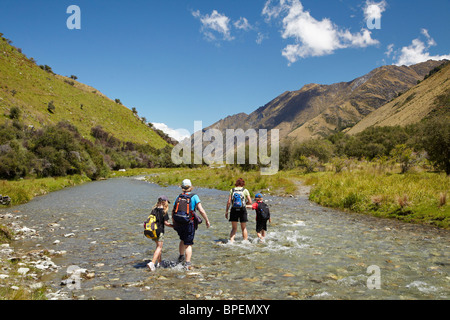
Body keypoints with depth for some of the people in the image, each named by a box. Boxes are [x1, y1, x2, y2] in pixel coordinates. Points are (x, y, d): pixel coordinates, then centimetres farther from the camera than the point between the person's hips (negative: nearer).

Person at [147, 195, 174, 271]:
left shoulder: (154, 210, 8)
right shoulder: (164, 211, -10)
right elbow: (166, 223, -11)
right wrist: (174, 226, 1)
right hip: (159, 231, -7)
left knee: (158, 246, 21)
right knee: (159, 247, -3)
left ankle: (159, 262, 28)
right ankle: (152, 263, -17)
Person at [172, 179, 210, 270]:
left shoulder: (178, 197, 7)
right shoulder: (194, 196, -5)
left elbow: (173, 212, 10)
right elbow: (201, 210, -12)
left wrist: (174, 222, 24)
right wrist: (207, 220, -2)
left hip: (178, 224, 4)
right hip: (189, 224, -4)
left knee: (183, 240, 28)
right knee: (188, 244, 5)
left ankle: (181, 257, 37)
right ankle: (187, 263, -1)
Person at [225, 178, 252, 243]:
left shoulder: (232, 190, 4)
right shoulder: (245, 190, 0)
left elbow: (229, 202, -1)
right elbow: (250, 202, -3)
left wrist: (226, 211, 4)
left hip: (234, 210, 1)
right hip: (242, 210, -1)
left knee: (234, 228, 8)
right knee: (244, 228, 12)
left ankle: (231, 240, -9)